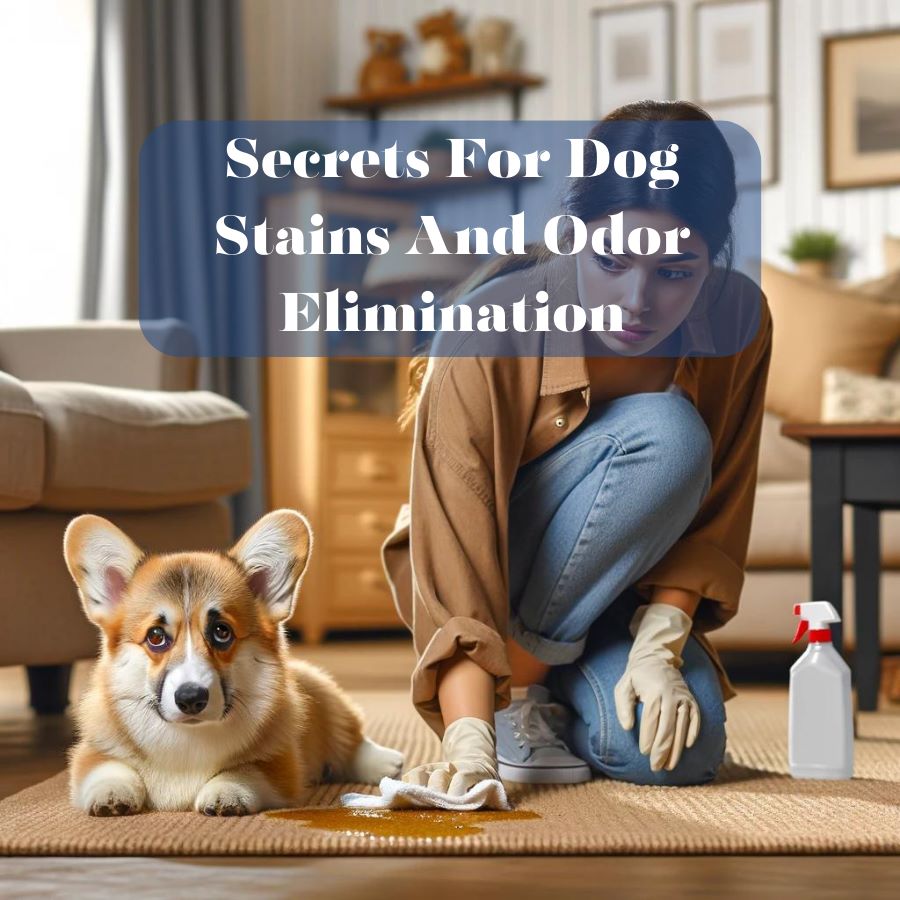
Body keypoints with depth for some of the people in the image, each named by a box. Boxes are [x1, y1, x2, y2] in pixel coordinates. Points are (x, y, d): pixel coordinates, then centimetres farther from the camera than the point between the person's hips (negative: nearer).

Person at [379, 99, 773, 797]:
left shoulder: (739, 321, -14)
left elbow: (715, 514, -6)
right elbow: (456, 557, -32)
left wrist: (658, 645, -21)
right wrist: (468, 738, -43)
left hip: (610, 594, 4)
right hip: (492, 577, -4)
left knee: (681, 753, -27)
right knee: (665, 434, -29)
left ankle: (555, 686, 6)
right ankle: (513, 689, -17)